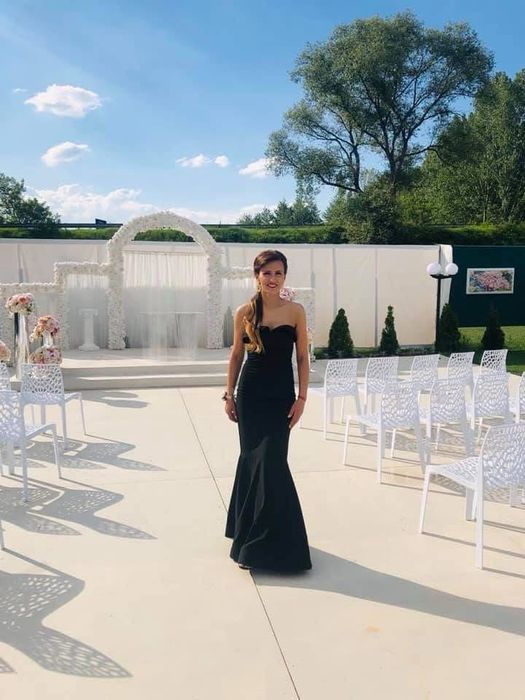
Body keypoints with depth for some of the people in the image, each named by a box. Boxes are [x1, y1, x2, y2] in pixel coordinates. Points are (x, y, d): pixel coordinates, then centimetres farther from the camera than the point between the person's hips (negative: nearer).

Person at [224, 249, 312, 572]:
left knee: (271, 461, -2)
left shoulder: (295, 311, -3)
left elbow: (303, 357, -1)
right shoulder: (244, 312, -1)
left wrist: (302, 398, -6)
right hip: (250, 393, 1)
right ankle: (249, 528, 29)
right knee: (254, 459, 9)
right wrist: (229, 395, 6)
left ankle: (271, 540, 14)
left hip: (281, 394, -1)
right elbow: (236, 355, 7)